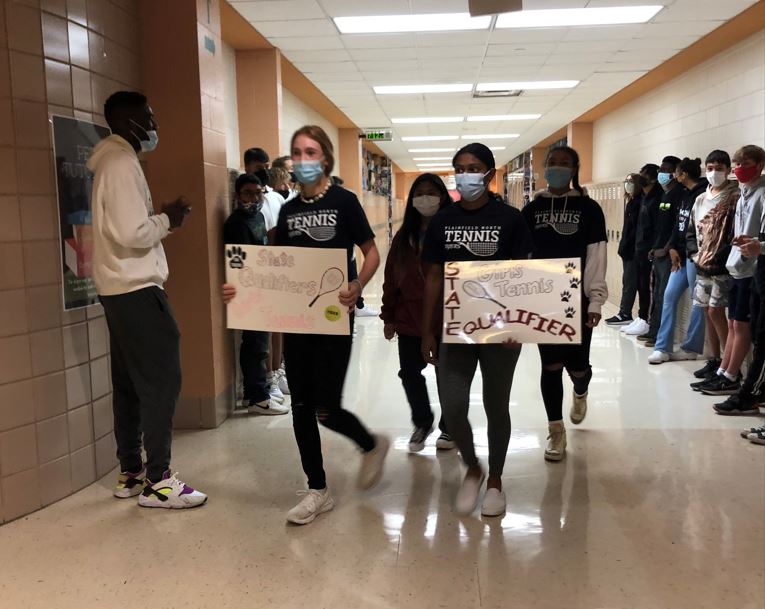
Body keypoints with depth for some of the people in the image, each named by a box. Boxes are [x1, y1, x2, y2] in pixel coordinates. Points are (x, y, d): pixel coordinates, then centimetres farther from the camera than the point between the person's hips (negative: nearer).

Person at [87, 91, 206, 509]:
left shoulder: (114, 161, 18)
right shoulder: (122, 163, -14)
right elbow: (132, 234, -24)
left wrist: (162, 218, 7)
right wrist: (167, 220, -8)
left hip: (121, 289, 10)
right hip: (136, 289, -10)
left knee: (130, 384, 13)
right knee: (161, 380, -6)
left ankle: (130, 474, 21)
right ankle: (157, 481, 1)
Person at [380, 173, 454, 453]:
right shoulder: (404, 236, 4)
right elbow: (391, 279, 6)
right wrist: (388, 317, 6)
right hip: (410, 320, 3)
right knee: (410, 374, 10)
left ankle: (449, 427, 33)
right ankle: (422, 423, 34)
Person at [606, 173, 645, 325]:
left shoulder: (639, 203, -10)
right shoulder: (630, 202, 17)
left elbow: (636, 228, -16)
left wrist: (625, 246, -16)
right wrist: (623, 246, 9)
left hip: (634, 249, -9)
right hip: (628, 249, 9)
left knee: (629, 282, -6)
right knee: (628, 282, 8)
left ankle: (625, 314, -3)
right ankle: (625, 314, 11)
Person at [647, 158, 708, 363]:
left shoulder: (702, 194, -13)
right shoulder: (686, 194, 15)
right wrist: (673, 248, 5)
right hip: (681, 255, 9)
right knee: (669, 296, 5)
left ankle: (691, 348, 10)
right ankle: (663, 347, 7)